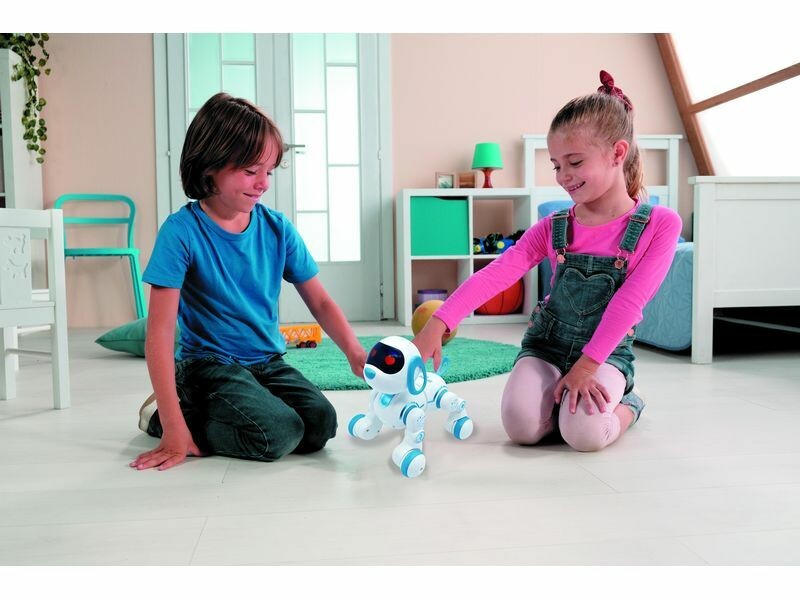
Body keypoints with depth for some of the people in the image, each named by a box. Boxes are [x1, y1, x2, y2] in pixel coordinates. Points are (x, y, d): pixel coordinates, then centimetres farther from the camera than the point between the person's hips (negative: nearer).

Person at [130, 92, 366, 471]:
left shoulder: (277, 229, -1)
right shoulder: (182, 231, -15)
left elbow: (320, 302, 5)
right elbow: (160, 330, -17)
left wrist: (353, 351, -14)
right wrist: (173, 428, -21)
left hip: (268, 363, 5)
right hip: (208, 365, -5)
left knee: (320, 425, -16)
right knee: (277, 435, -25)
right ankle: (161, 414, 1)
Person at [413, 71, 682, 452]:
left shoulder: (659, 225, -9)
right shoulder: (554, 227, -2)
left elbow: (629, 301, -15)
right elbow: (495, 274, -14)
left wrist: (587, 364, -23)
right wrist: (437, 324, -27)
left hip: (606, 350, -2)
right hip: (545, 343, 2)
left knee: (585, 434, -28)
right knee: (521, 427, -24)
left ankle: (625, 403, 7)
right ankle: (561, 396, 10)